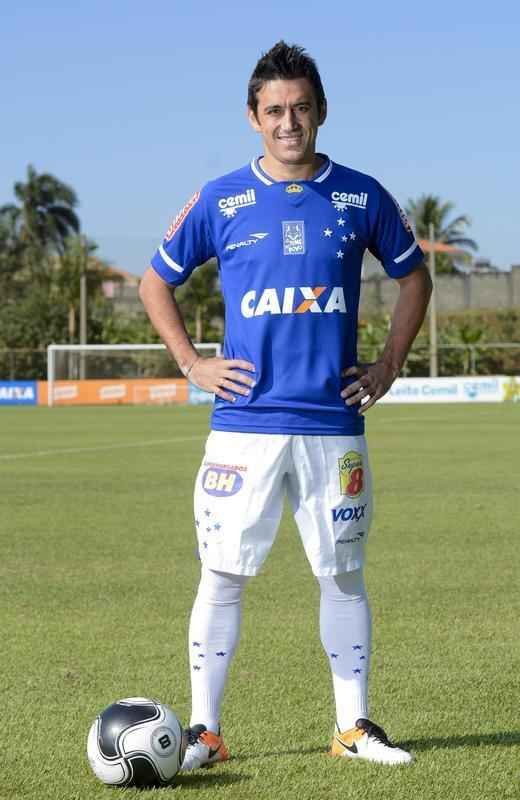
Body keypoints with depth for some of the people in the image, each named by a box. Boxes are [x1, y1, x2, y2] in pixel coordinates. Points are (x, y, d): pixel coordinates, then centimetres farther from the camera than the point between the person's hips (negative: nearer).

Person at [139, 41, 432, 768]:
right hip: (244, 423, -1)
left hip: (335, 425, 1)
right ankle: (204, 730, 5)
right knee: (224, 574, -2)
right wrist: (191, 363, 2)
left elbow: (413, 276, 17)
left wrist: (390, 366, 8)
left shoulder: (361, 197, 4)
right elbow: (156, 283, 13)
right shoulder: (221, 201, 1)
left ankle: (355, 726, 16)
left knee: (343, 574, 7)